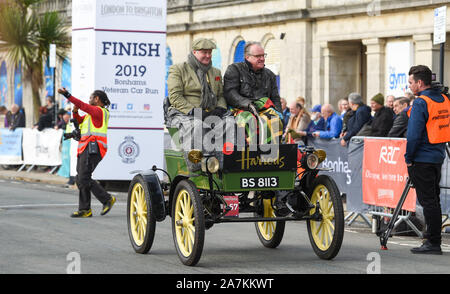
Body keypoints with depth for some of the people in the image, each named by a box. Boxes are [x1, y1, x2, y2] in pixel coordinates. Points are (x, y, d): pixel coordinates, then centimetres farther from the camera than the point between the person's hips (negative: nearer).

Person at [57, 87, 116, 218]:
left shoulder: (99, 111, -7)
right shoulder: (93, 113, 23)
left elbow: (82, 105, -16)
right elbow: (79, 121, 28)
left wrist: (66, 94, -15)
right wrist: (75, 112, 7)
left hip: (92, 149, -10)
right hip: (85, 149, 10)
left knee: (84, 179, -16)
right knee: (80, 179, 5)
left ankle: (107, 199, -9)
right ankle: (84, 210, 5)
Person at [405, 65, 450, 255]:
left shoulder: (421, 103, -16)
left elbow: (414, 134, -19)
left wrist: (408, 158, -10)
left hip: (422, 160, -9)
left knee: (428, 201, -6)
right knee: (433, 199, 17)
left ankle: (433, 243, -5)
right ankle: (433, 238, 24)